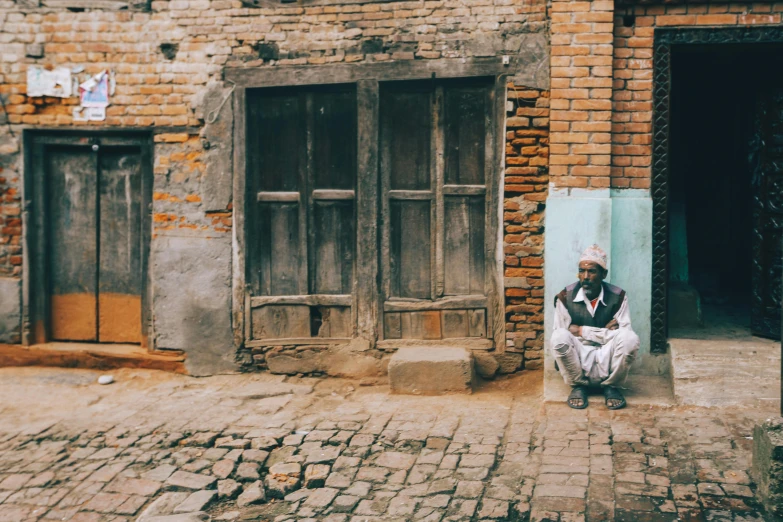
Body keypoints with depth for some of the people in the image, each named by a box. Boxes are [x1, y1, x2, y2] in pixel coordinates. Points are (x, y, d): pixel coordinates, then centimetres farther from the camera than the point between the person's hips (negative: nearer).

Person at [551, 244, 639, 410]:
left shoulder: (618, 296, -3)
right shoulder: (565, 297, -6)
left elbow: (624, 333, -10)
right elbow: (561, 341, -9)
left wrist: (582, 331, -13)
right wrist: (604, 333, -11)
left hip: (606, 363, 1)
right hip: (577, 362, -1)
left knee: (630, 338, -29)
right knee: (559, 336, -32)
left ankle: (610, 385, -1)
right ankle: (578, 385, -4)